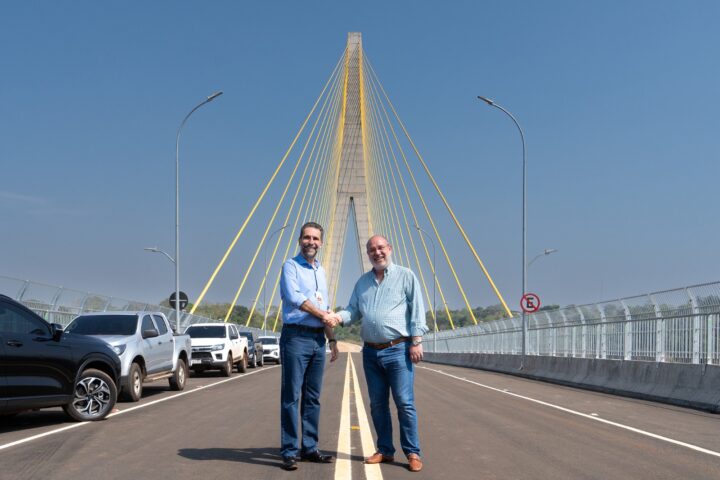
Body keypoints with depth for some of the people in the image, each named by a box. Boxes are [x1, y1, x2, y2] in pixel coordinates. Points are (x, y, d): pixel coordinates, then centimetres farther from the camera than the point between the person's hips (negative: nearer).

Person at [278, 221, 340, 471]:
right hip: (296, 337, -7)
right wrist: (323, 314, -12)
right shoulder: (291, 266, -1)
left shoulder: (320, 271, 20)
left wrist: (332, 339, 18)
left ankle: (309, 449, 15)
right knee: (291, 396, -6)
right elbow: (294, 296, -17)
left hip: (318, 340, 7)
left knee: (313, 398, 9)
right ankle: (289, 452, -3)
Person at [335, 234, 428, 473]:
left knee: (404, 403, -6)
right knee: (377, 404, 8)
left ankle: (413, 453, 2)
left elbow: (417, 310, -3)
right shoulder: (363, 282, 16)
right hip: (371, 352, 5)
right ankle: (385, 450, 18)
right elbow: (353, 310, 14)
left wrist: (416, 341, -11)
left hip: (398, 350, -5)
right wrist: (338, 317, -8)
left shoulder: (405, 276, 2)